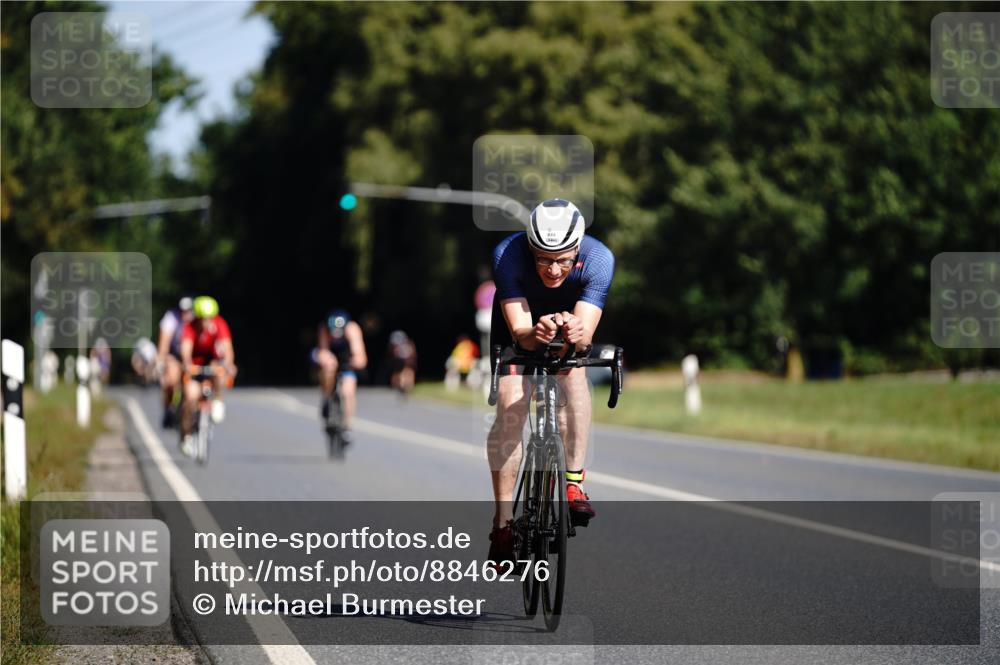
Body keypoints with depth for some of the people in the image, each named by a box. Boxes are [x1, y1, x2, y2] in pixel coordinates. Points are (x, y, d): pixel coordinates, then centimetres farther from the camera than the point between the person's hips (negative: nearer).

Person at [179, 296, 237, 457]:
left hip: (213, 361, 1)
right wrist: (187, 364, -59)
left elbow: (227, 347, -34)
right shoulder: (190, 327, -24)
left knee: (217, 368, -35)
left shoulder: (219, 324, -23)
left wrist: (229, 364, -54)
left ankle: (217, 402, -16)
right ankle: (186, 437, -4)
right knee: (191, 397, -18)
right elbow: (186, 348, -39)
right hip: (195, 365, -1)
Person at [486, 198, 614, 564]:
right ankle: (503, 520, -12)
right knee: (510, 410, -15)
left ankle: (574, 483, -21)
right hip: (520, 319, -2)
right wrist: (535, 334, -63)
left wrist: (575, 334, -63)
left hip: (571, 318, 2)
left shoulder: (598, 259, -36)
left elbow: (585, 335, -40)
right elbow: (519, 329, -41)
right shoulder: (508, 255, -38)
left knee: (573, 371, -25)